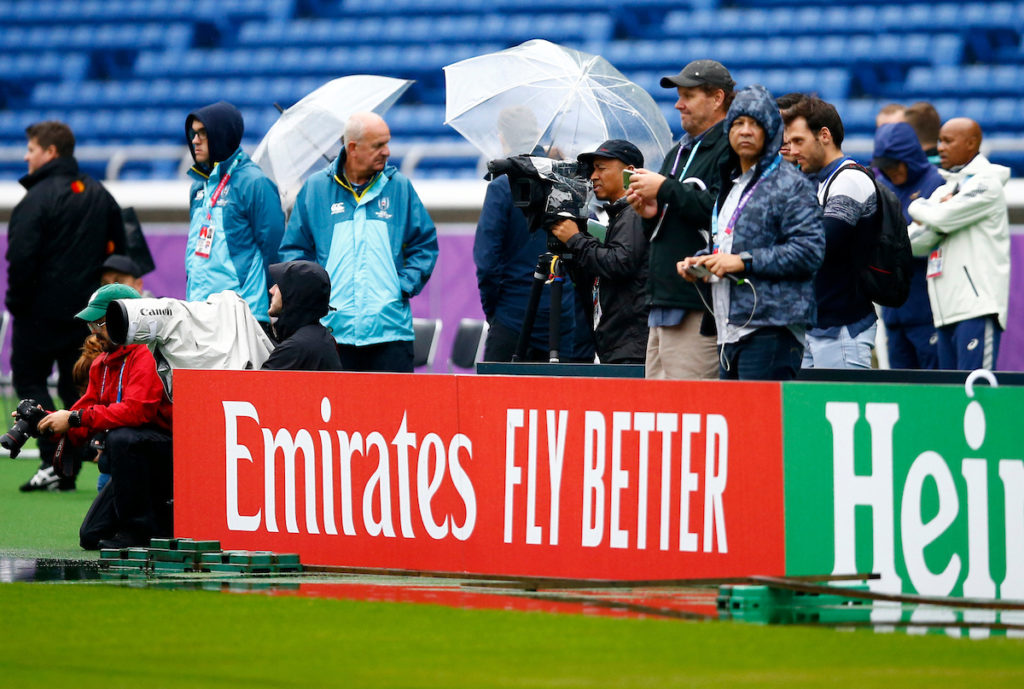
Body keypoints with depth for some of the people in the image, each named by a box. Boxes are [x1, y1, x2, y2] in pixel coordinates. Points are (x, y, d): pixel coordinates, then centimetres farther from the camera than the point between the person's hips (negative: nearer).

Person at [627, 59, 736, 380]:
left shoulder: (730, 149, -7)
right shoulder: (678, 152, 25)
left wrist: (666, 190, -13)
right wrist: (650, 214, 6)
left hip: (699, 308, -10)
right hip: (661, 305, 10)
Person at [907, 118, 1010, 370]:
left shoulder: (985, 183, -3)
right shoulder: (943, 190, 22)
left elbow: (942, 218, -15)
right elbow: (915, 243, 12)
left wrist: (918, 207, 7)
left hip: (978, 307, -8)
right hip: (946, 311, 8)